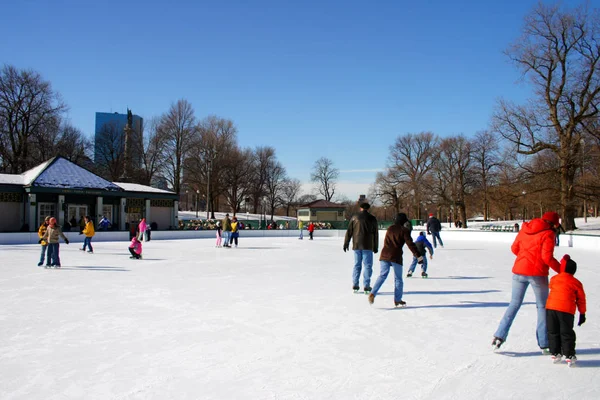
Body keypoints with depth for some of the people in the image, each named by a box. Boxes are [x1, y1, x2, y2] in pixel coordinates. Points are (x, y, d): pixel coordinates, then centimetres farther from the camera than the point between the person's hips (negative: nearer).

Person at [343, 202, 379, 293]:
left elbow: (349, 231, 5)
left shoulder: (354, 217, 5)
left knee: (357, 265, 9)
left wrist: (346, 243, 11)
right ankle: (366, 286, -1)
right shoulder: (372, 218, 3)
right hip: (368, 246, -2)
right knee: (368, 265, 2)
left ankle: (355, 285, 9)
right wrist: (375, 247, 11)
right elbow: (376, 233, 5)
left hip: (356, 245, 2)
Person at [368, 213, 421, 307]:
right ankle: (397, 300, 12)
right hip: (396, 257, -4)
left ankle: (373, 293, -10)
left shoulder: (390, 229, 16)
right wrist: (418, 255, -2)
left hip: (384, 255, 4)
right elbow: (410, 244, -6)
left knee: (382, 275, 7)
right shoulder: (404, 230, -1)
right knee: (398, 279, 8)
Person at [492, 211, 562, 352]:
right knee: (542, 307, 10)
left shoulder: (525, 229, 9)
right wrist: (561, 270, -4)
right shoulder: (548, 233, -8)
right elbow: (547, 257, -15)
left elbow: (514, 248, 13)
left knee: (514, 304, 12)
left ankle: (499, 335, 3)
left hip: (519, 271, 5)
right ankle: (544, 344, 12)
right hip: (537, 274, -4)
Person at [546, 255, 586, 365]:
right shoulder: (576, 283, 6)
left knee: (553, 332, 13)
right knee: (566, 333, 7)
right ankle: (569, 356, 9)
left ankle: (555, 354, 16)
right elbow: (581, 299, 12)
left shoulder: (554, 279, 13)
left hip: (550, 307, 2)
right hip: (566, 310, -2)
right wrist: (582, 314, 20)